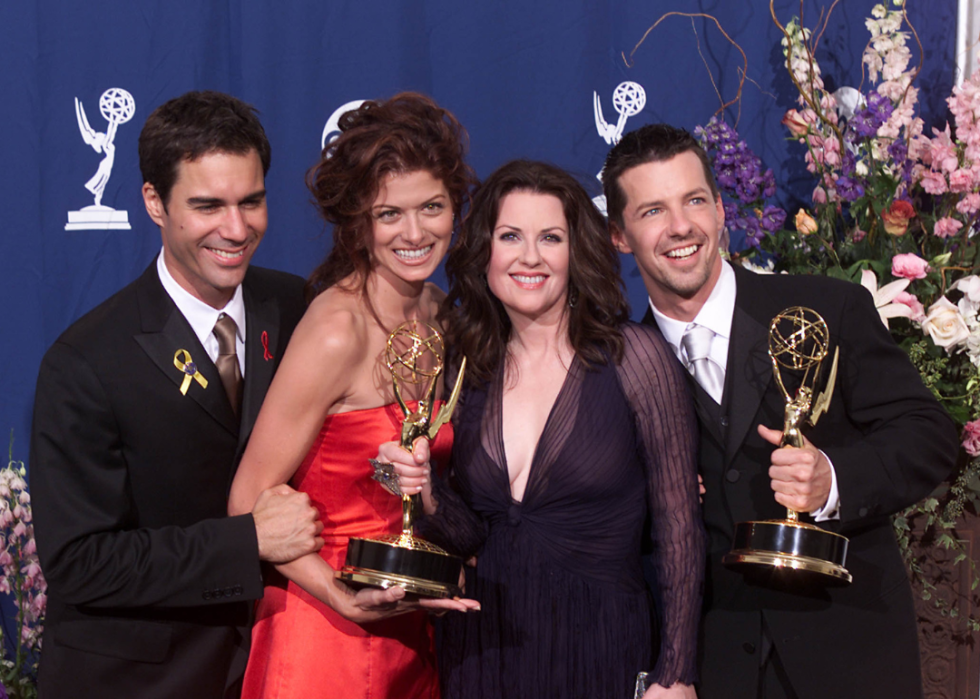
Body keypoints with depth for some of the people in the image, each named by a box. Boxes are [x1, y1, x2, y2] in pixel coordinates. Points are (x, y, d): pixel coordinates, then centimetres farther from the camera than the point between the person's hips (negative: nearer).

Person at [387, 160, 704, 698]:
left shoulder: (633, 355, -9)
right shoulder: (470, 369, 3)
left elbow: (679, 526, -7)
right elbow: (472, 535, 6)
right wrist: (427, 495, -14)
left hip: (599, 646, -3)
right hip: (483, 647, 4)